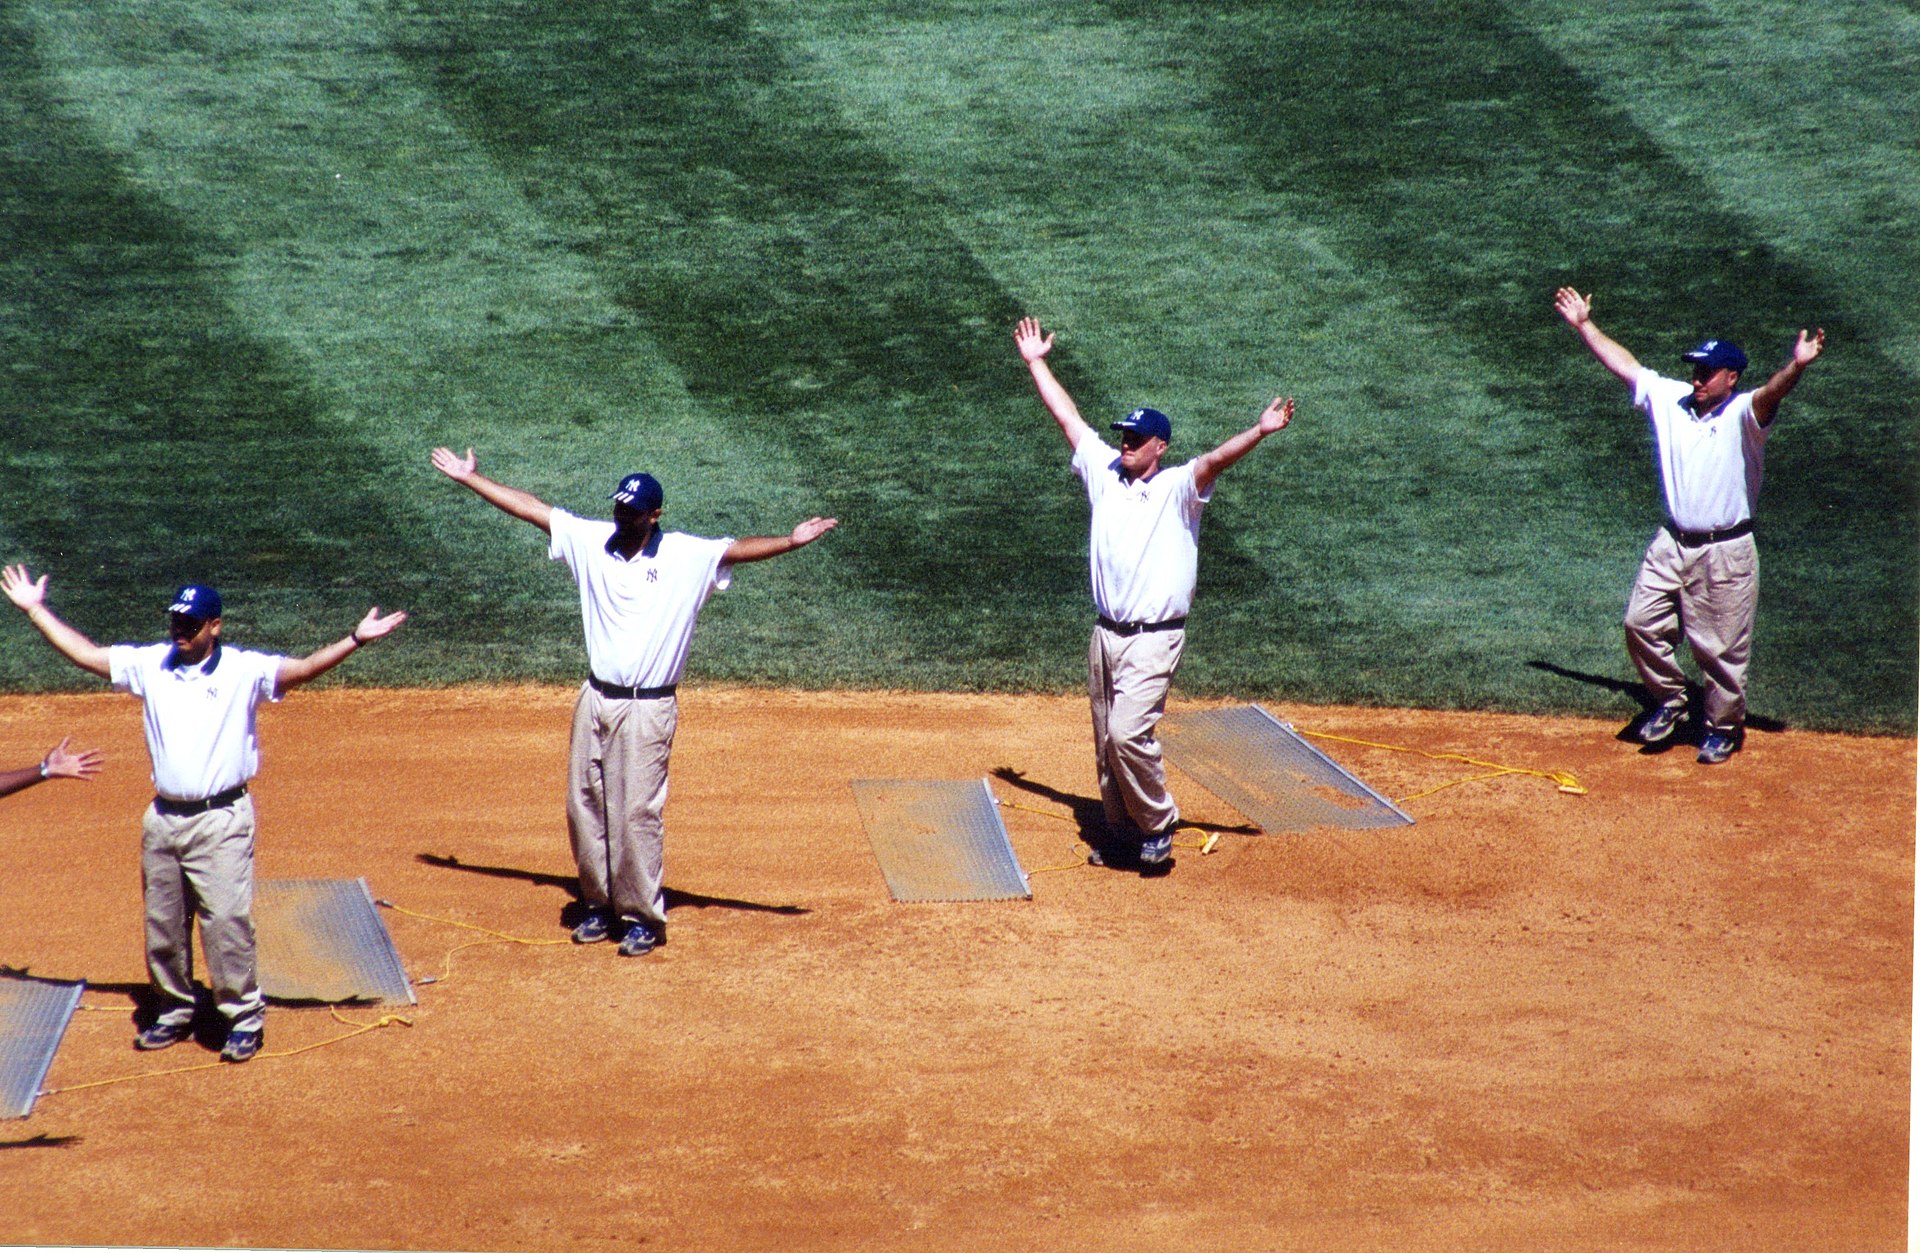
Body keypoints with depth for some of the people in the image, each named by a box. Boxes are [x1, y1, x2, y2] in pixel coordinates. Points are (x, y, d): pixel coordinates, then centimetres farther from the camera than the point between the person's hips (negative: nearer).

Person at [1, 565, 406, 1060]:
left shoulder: (244, 670, -6)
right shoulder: (150, 664, 7)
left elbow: (303, 668, -19)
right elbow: (85, 653, 13)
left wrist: (356, 639, -33)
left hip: (221, 820, -5)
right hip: (163, 817, 5)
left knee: (227, 920, -8)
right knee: (163, 923, 13)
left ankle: (245, 1017, 3)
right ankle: (175, 1012, 28)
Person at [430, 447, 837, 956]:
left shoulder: (689, 556, -6)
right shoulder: (591, 540, 6)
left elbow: (739, 549, -19)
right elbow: (531, 507, 10)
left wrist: (790, 541, -35)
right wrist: (470, 477, 12)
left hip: (648, 709, -5)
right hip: (596, 699, 5)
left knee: (637, 813, -6)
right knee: (584, 806, 9)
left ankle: (644, 917, 5)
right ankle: (600, 904, 23)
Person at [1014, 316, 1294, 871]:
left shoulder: (1177, 488, -5)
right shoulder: (1105, 474, 10)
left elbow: (1214, 460, -22)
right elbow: (1069, 417, 16)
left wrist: (1259, 432, -38)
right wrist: (1035, 363, 20)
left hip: (1153, 638, -6)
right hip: (1106, 633, 6)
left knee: (1128, 732, -18)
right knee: (1107, 742, 10)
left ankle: (1157, 825, -1)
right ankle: (1123, 832, 22)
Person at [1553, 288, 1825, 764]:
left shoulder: (1743, 414, -11)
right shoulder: (1669, 398, 6)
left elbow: (1770, 393, -32)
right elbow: (1623, 363, 14)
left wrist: (1797, 366, -52)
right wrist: (1583, 325, 15)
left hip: (1726, 553, -5)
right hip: (1672, 544, 5)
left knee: (1721, 648, 2)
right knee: (1641, 622, 1)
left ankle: (1723, 727, 22)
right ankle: (1669, 699, 24)